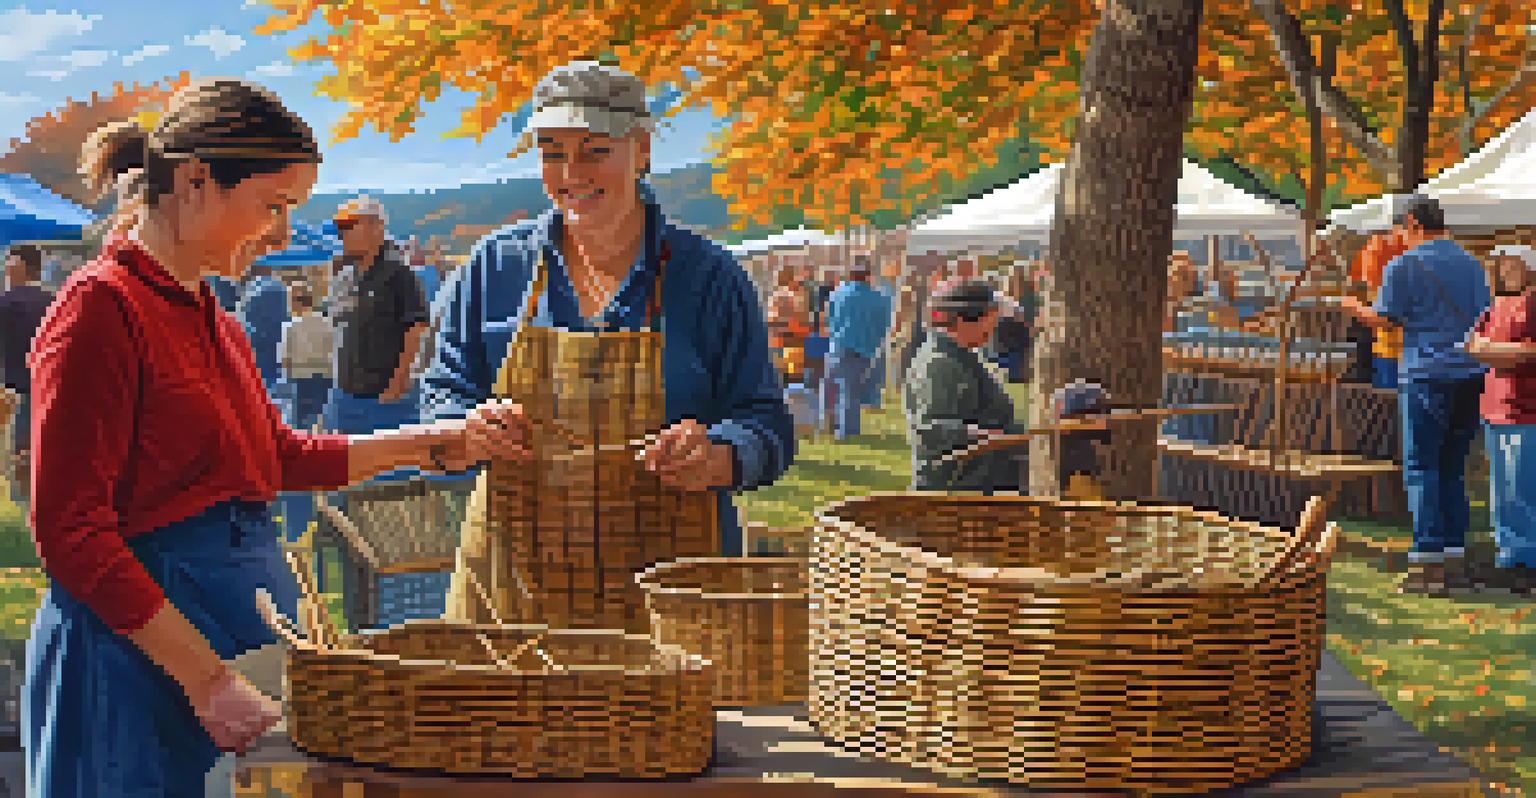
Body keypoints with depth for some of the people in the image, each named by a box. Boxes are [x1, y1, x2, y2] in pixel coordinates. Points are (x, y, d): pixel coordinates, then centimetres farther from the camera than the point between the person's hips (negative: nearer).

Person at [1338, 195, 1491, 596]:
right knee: (1452, 469, 12)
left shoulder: (1405, 265, -4)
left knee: (1421, 468, -2)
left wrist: (1353, 306, 15)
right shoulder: (1471, 264, 15)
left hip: (1427, 373, -6)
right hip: (1471, 375, 6)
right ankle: (1455, 560, 12)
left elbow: (1383, 319, -4)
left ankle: (1427, 564, -6)